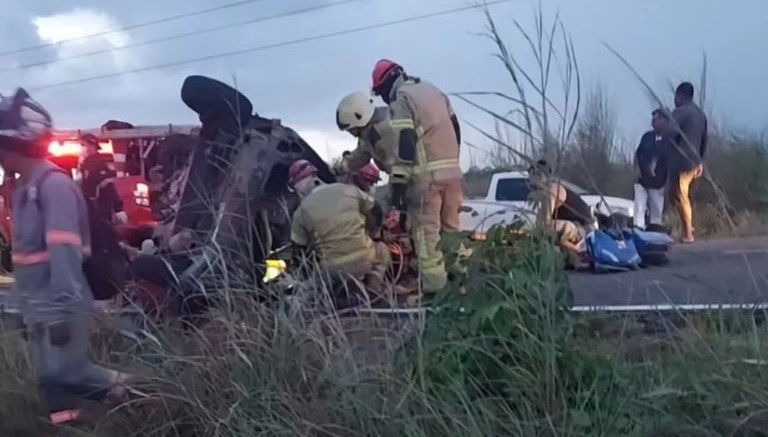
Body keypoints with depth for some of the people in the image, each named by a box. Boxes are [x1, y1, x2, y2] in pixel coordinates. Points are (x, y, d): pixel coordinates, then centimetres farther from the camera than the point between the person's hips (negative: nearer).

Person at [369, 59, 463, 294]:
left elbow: (404, 145, -15)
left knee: (427, 235, -4)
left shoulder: (401, 99, -5)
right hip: (452, 173, 8)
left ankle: (434, 288, -5)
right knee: (451, 231, 14)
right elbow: (455, 130, 22)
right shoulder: (434, 91, 20)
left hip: (426, 177, -8)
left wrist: (397, 185, -16)